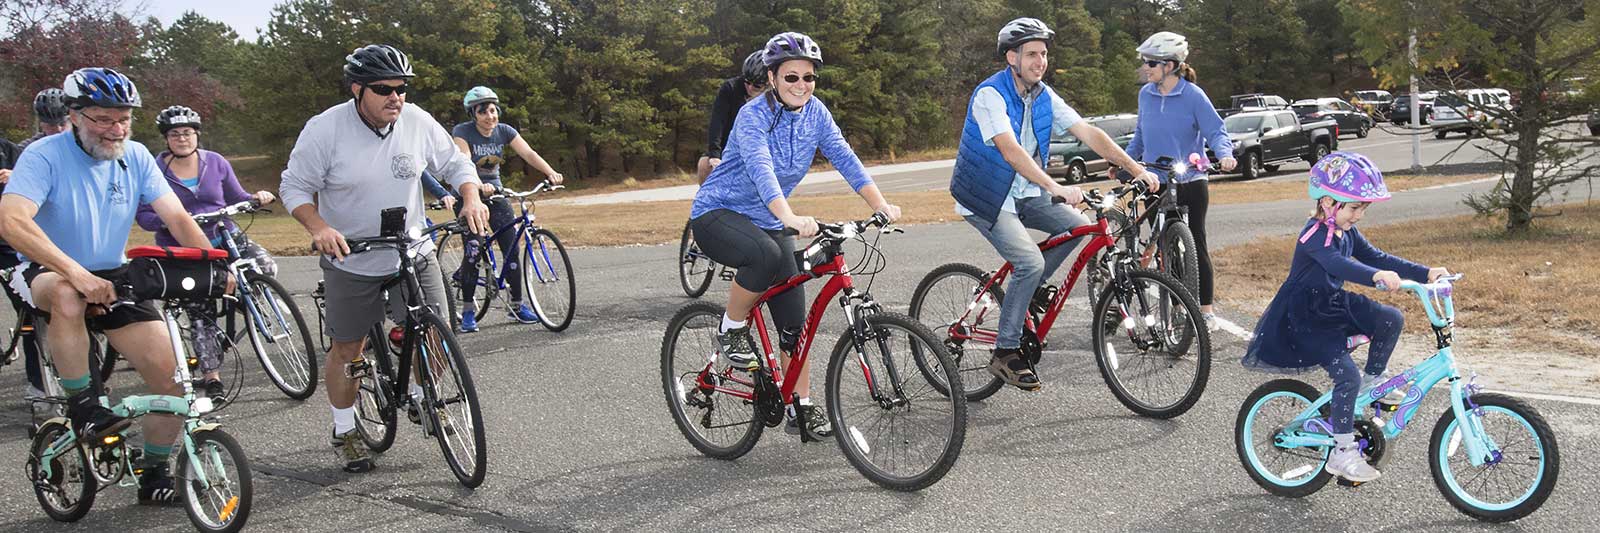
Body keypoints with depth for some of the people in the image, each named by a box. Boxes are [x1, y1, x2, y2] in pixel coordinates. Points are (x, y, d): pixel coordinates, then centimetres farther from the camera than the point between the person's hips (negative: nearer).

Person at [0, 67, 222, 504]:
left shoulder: (135, 157, -3)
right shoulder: (45, 156, -17)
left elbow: (178, 218, -6)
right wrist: (78, 274, -43)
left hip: (111, 277, 4)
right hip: (46, 274, -4)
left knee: (170, 376, -9)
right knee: (69, 297, -42)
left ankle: (154, 476, 10)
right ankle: (82, 406, -22)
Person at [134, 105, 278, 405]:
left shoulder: (215, 163, 4)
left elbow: (235, 198, 10)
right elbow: (143, 214, -4)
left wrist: (256, 198, -12)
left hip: (224, 237, 2)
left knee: (266, 267, -24)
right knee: (200, 314, -5)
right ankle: (212, 377, 3)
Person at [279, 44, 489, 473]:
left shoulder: (418, 123, -8)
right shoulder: (325, 129, -16)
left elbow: (455, 164, 6)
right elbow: (295, 188, -9)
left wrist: (471, 199, -14)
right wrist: (319, 228, -26)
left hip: (413, 255, 2)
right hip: (351, 260, -2)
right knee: (346, 350, 7)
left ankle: (422, 399, 28)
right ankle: (345, 433, 27)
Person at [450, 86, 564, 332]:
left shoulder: (504, 131, -3)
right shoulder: (462, 132, -15)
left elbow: (528, 153, -16)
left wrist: (550, 172, -33)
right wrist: (479, 186, -47)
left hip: (495, 192, 4)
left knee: (512, 246, -4)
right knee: (473, 250, -13)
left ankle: (516, 305, 7)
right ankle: (467, 310, -2)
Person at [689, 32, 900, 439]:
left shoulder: (815, 112, -3)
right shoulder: (753, 116, -21)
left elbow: (845, 158, -12)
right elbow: (761, 169, -37)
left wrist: (880, 204, -27)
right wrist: (790, 218, -54)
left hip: (768, 222, 6)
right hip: (718, 214, -6)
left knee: (794, 321, -2)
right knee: (766, 255, -39)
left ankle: (802, 410, 8)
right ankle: (731, 331, -14)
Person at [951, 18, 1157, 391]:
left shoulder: (1044, 97, 2)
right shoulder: (990, 94, -21)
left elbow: (1088, 133, -3)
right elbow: (1010, 151, -35)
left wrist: (1136, 169, -12)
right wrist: (1054, 187, -46)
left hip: (1022, 195, 8)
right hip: (985, 199, -7)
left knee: (1078, 227, -8)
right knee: (1031, 262, -23)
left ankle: (1019, 294, 7)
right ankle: (1005, 353, -10)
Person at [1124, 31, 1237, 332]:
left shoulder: (1193, 96, -11)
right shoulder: (1146, 94, 3)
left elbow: (1215, 131, -11)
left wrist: (1225, 154, -29)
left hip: (1190, 184, -4)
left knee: (1196, 246, 1)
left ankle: (1206, 310, 9)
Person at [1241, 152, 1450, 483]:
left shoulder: (1347, 233, 7)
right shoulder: (1315, 235, -22)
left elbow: (1376, 258, 5)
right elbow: (1338, 264, -40)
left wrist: (1426, 273, -5)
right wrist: (1376, 276, -57)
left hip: (1334, 305, 9)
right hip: (1306, 319, -9)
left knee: (1392, 320, -7)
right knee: (1347, 376, -19)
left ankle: (1372, 381, 13)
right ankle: (1343, 454, -11)